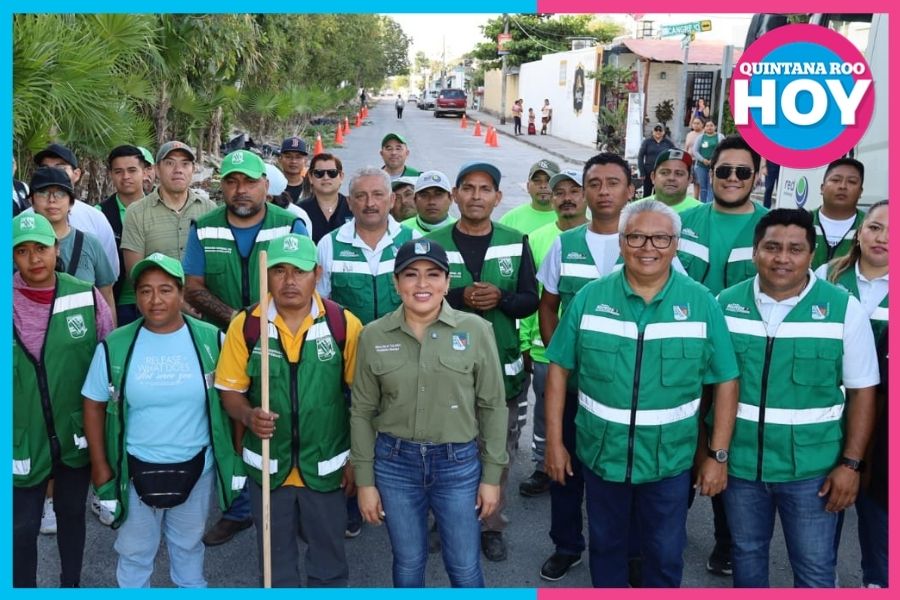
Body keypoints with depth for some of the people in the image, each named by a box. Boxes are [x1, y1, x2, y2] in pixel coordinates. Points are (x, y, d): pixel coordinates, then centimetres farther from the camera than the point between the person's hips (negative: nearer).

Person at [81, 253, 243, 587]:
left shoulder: (211, 341, -11)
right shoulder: (115, 347, -11)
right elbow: (94, 405, -1)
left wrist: (237, 455, -1)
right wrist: (100, 467, -2)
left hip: (196, 467, 1)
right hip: (136, 469, 0)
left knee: (188, 545, 24)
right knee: (134, 550, 18)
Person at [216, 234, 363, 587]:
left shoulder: (344, 324, -11)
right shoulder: (245, 325, -9)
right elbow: (230, 391, -2)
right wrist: (248, 415, -23)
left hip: (325, 467, -1)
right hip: (268, 466, 1)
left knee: (328, 559, 18)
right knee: (275, 562, 20)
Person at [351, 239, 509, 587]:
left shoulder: (475, 330, -7)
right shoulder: (373, 336, -3)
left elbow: (493, 406, -2)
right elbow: (362, 412, 2)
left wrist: (492, 475, -1)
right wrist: (365, 480, 2)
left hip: (459, 463, -1)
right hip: (394, 463, 1)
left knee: (465, 567, 11)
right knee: (408, 564, 16)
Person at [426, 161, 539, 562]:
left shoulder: (516, 243, 3)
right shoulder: (433, 244, -2)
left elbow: (531, 301, 2)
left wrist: (500, 297, -18)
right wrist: (461, 298, -20)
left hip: (503, 366, 1)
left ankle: (492, 527, 26)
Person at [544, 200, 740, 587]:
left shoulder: (701, 303, -7)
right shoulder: (589, 298, -6)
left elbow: (725, 381, -4)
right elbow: (559, 368, 0)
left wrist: (718, 455, -5)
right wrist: (554, 441, -2)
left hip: (670, 461, -1)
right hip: (600, 454, 1)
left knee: (665, 555, 15)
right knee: (606, 546, 20)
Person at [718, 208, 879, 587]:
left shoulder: (844, 309, -9)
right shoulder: (726, 303, -2)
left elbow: (862, 391, -5)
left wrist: (850, 463, -8)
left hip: (812, 469, -2)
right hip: (739, 462, 2)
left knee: (814, 570, 8)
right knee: (745, 554, 19)